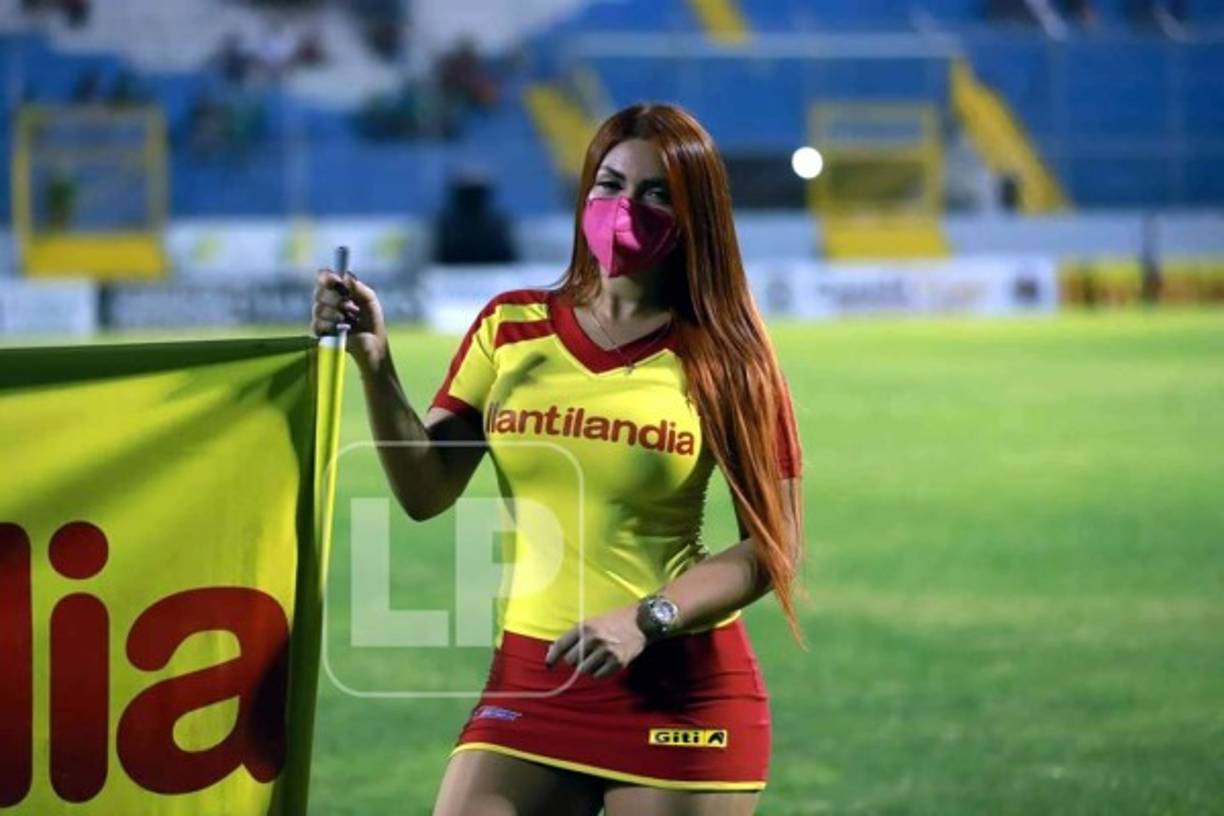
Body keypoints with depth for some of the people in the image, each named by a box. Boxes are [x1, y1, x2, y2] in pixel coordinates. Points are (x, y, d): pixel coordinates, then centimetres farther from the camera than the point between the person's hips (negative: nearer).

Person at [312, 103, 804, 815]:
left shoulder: (724, 357, -3)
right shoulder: (510, 328, 6)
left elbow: (773, 548, -3)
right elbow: (426, 492, 3)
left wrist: (646, 619, -17)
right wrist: (375, 365, -11)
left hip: (682, 693, -2)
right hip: (529, 678, 3)